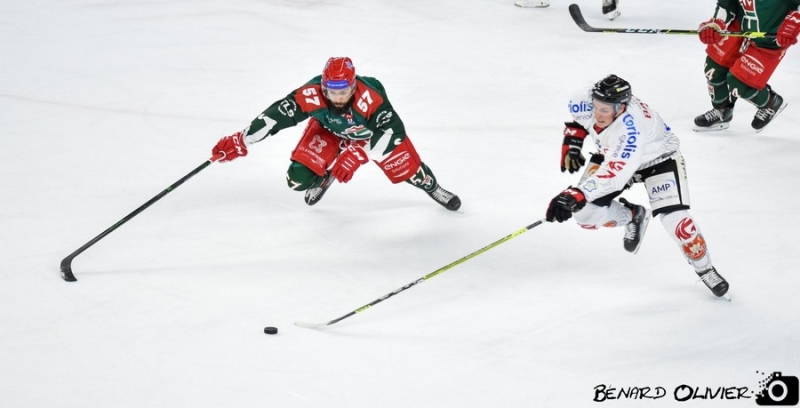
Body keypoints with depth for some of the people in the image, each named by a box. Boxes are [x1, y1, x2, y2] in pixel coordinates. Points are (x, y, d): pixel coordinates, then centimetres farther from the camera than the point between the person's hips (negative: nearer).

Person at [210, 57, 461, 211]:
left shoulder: (369, 97, -44)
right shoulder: (312, 95, -40)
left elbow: (395, 131, -42)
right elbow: (277, 115, -36)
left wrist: (357, 154, -49)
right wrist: (241, 141, -38)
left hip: (374, 127, -1)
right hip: (329, 129, 1)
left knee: (407, 167, -2)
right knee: (299, 178, -14)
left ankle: (432, 188, 36)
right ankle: (325, 176, 25)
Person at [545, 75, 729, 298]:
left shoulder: (631, 127, -45)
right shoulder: (587, 102, -27)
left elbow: (614, 174, -52)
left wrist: (575, 195, -60)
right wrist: (571, 143, -5)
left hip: (659, 157, -6)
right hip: (613, 155, 6)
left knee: (674, 219, -22)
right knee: (585, 213, -12)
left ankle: (704, 269, 5)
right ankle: (633, 216, 19)